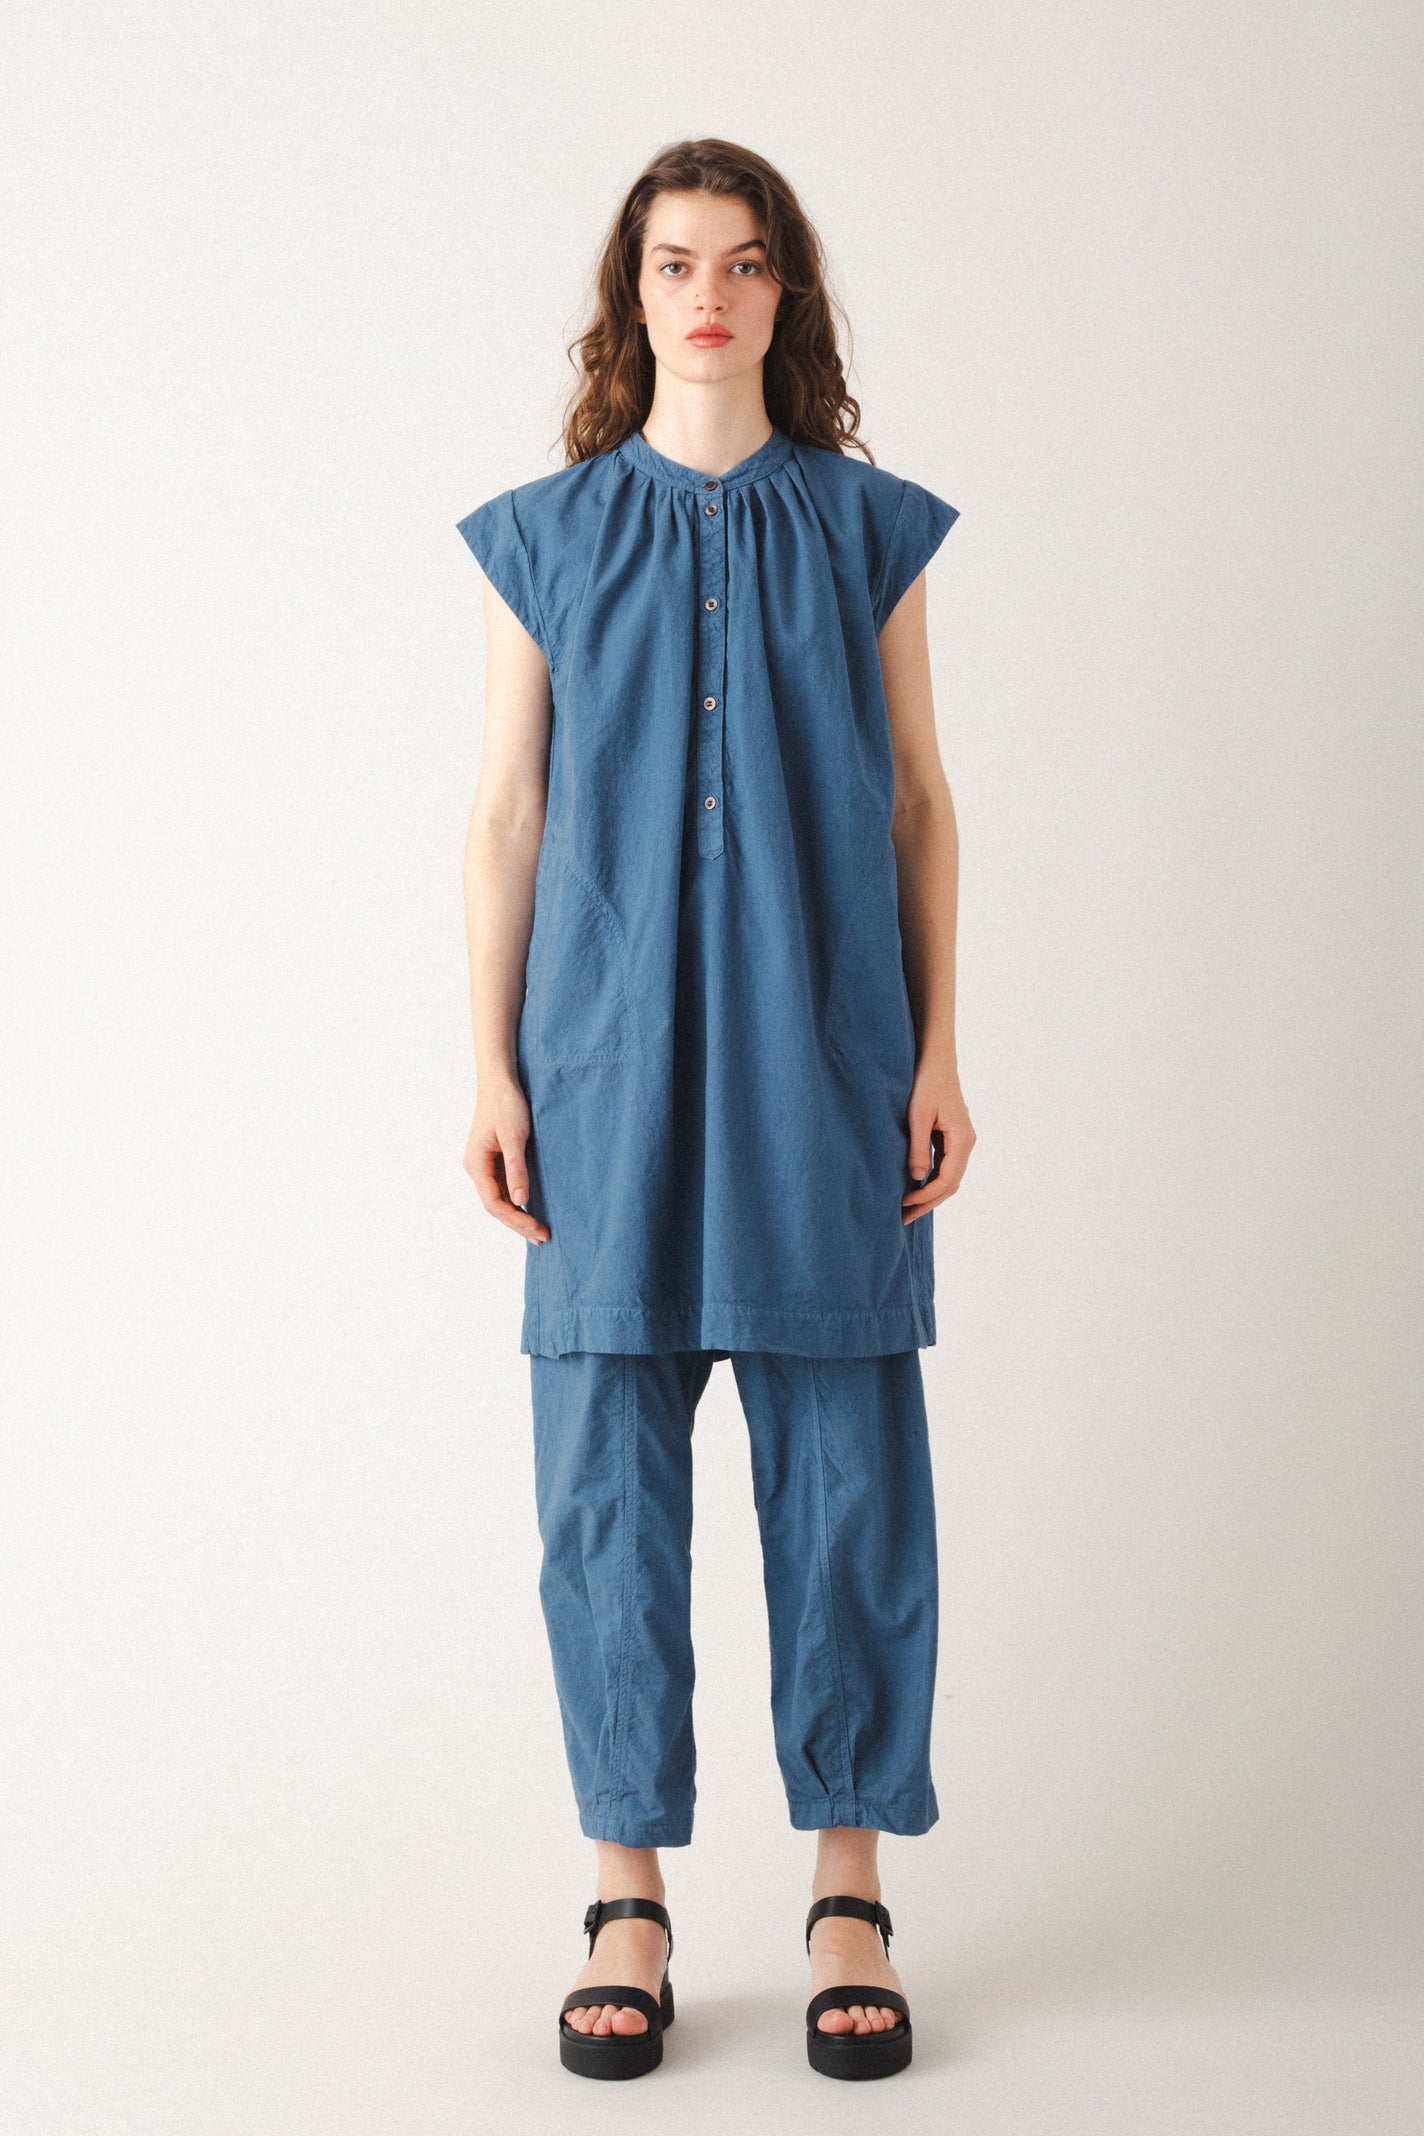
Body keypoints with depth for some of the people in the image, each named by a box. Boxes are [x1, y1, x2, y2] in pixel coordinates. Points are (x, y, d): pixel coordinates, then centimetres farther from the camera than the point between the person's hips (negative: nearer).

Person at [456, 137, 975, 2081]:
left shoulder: (868, 528, 7)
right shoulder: (546, 536, 7)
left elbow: (919, 800, 8)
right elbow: (506, 813, 6)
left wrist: (939, 1049, 1)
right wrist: (493, 1069, 0)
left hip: (822, 1052, 0)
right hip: (613, 1057, 0)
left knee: (848, 1463, 2)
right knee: (610, 1468, 1)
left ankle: (852, 1884, 15)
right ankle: (630, 1893, 14)